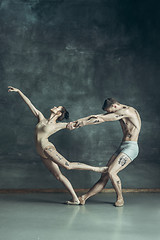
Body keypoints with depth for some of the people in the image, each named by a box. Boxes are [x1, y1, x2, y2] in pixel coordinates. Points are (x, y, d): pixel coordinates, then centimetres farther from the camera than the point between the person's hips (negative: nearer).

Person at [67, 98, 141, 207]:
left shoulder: (127, 111, -14)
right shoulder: (118, 113, 14)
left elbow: (101, 119, -15)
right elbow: (98, 117, 9)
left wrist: (82, 123, -7)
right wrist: (76, 122, 3)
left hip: (131, 147, -8)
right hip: (122, 147, 8)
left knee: (111, 172, -20)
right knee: (104, 175, 4)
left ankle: (120, 198, -1)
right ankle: (84, 198, 4)